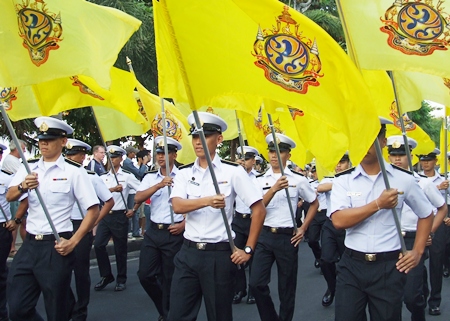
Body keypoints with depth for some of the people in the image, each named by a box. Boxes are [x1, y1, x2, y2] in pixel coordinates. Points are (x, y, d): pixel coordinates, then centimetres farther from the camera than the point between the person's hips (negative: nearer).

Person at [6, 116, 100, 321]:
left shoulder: (74, 173, -4)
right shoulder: (28, 170, 9)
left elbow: (93, 210, -6)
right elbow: (10, 197, -6)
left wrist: (73, 242, -14)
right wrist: (23, 187, -28)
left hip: (56, 247, -4)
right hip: (29, 245, 4)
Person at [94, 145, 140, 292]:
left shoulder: (127, 176, -2)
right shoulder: (103, 177, 10)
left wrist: (134, 209, -4)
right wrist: (113, 189, -23)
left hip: (120, 216, -4)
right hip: (105, 215, 4)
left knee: (120, 249, 4)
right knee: (98, 244, -4)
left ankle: (121, 279, 19)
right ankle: (106, 275, 13)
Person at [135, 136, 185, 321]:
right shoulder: (150, 178, 7)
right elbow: (138, 198, -8)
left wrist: (183, 224, -14)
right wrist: (159, 185, -19)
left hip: (173, 233, -4)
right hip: (153, 231, 4)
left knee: (169, 278, 6)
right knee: (145, 274, 5)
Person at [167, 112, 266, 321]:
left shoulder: (233, 171, -5)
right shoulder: (184, 174, 5)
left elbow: (259, 210, -4)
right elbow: (178, 206, -13)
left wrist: (248, 249, -6)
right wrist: (207, 201, -31)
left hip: (220, 254, -3)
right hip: (188, 253, 3)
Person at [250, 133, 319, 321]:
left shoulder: (298, 180, 0)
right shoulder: (260, 180, 3)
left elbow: (314, 203, 13)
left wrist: (303, 229, 5)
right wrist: (274, 189, -25)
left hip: (287, 237, -1)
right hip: (264, 236, 2)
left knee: (286, 288, 8)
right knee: (256, 283, -4)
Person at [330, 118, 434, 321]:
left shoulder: (403, 179, 0)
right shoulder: (343, 180, -2)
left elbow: (426, 214, 14)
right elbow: (338, 221, -16)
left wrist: (417, 252, 7)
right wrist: (378, 204, -18)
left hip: (388, 267, 0)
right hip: (351, 266, 0)